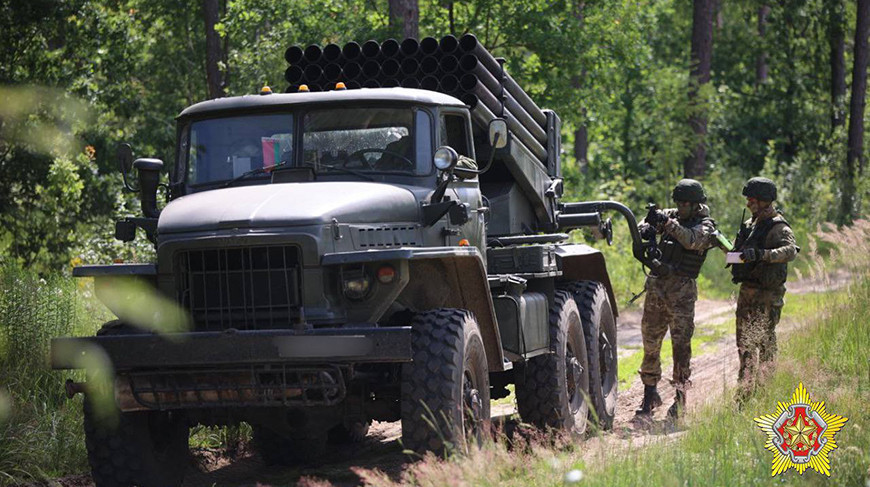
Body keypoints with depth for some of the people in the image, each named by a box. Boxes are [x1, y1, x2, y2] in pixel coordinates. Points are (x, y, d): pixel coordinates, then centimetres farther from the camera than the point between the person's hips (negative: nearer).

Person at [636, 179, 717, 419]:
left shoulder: (705, 225, -1)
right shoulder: (671, 215, 14)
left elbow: (691, 240, -21)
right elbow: (645, 224, 5)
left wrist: (669, 224, -30)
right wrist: (646, 227, -19)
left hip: (681, 290, -5)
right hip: (656, 285, 5)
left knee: (681, 343, -7)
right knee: (650, 342, 8)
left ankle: (680, 397, -3)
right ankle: (650, 393, 18)